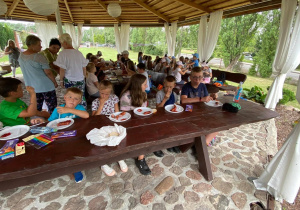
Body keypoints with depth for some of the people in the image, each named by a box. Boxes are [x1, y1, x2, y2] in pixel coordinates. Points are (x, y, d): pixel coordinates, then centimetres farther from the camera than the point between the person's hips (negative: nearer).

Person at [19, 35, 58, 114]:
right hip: (46, 86, -7)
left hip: (32, 87, 7)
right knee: (52, 108, 4)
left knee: (37, 108, 18)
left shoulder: (21, 56, 5)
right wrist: (55, 83, -4)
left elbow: (27, 71, 14)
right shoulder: (39, 57, -17)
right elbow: (48, 73, -16)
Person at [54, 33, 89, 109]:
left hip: (69, 81, -4)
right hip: (80, 80, 4)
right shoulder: (79, 53, 2)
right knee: (82, 99, 11)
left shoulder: (63, 53, -10)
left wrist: (61, 80, 2)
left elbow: (62, 69, -10)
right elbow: (84, 68, 6)